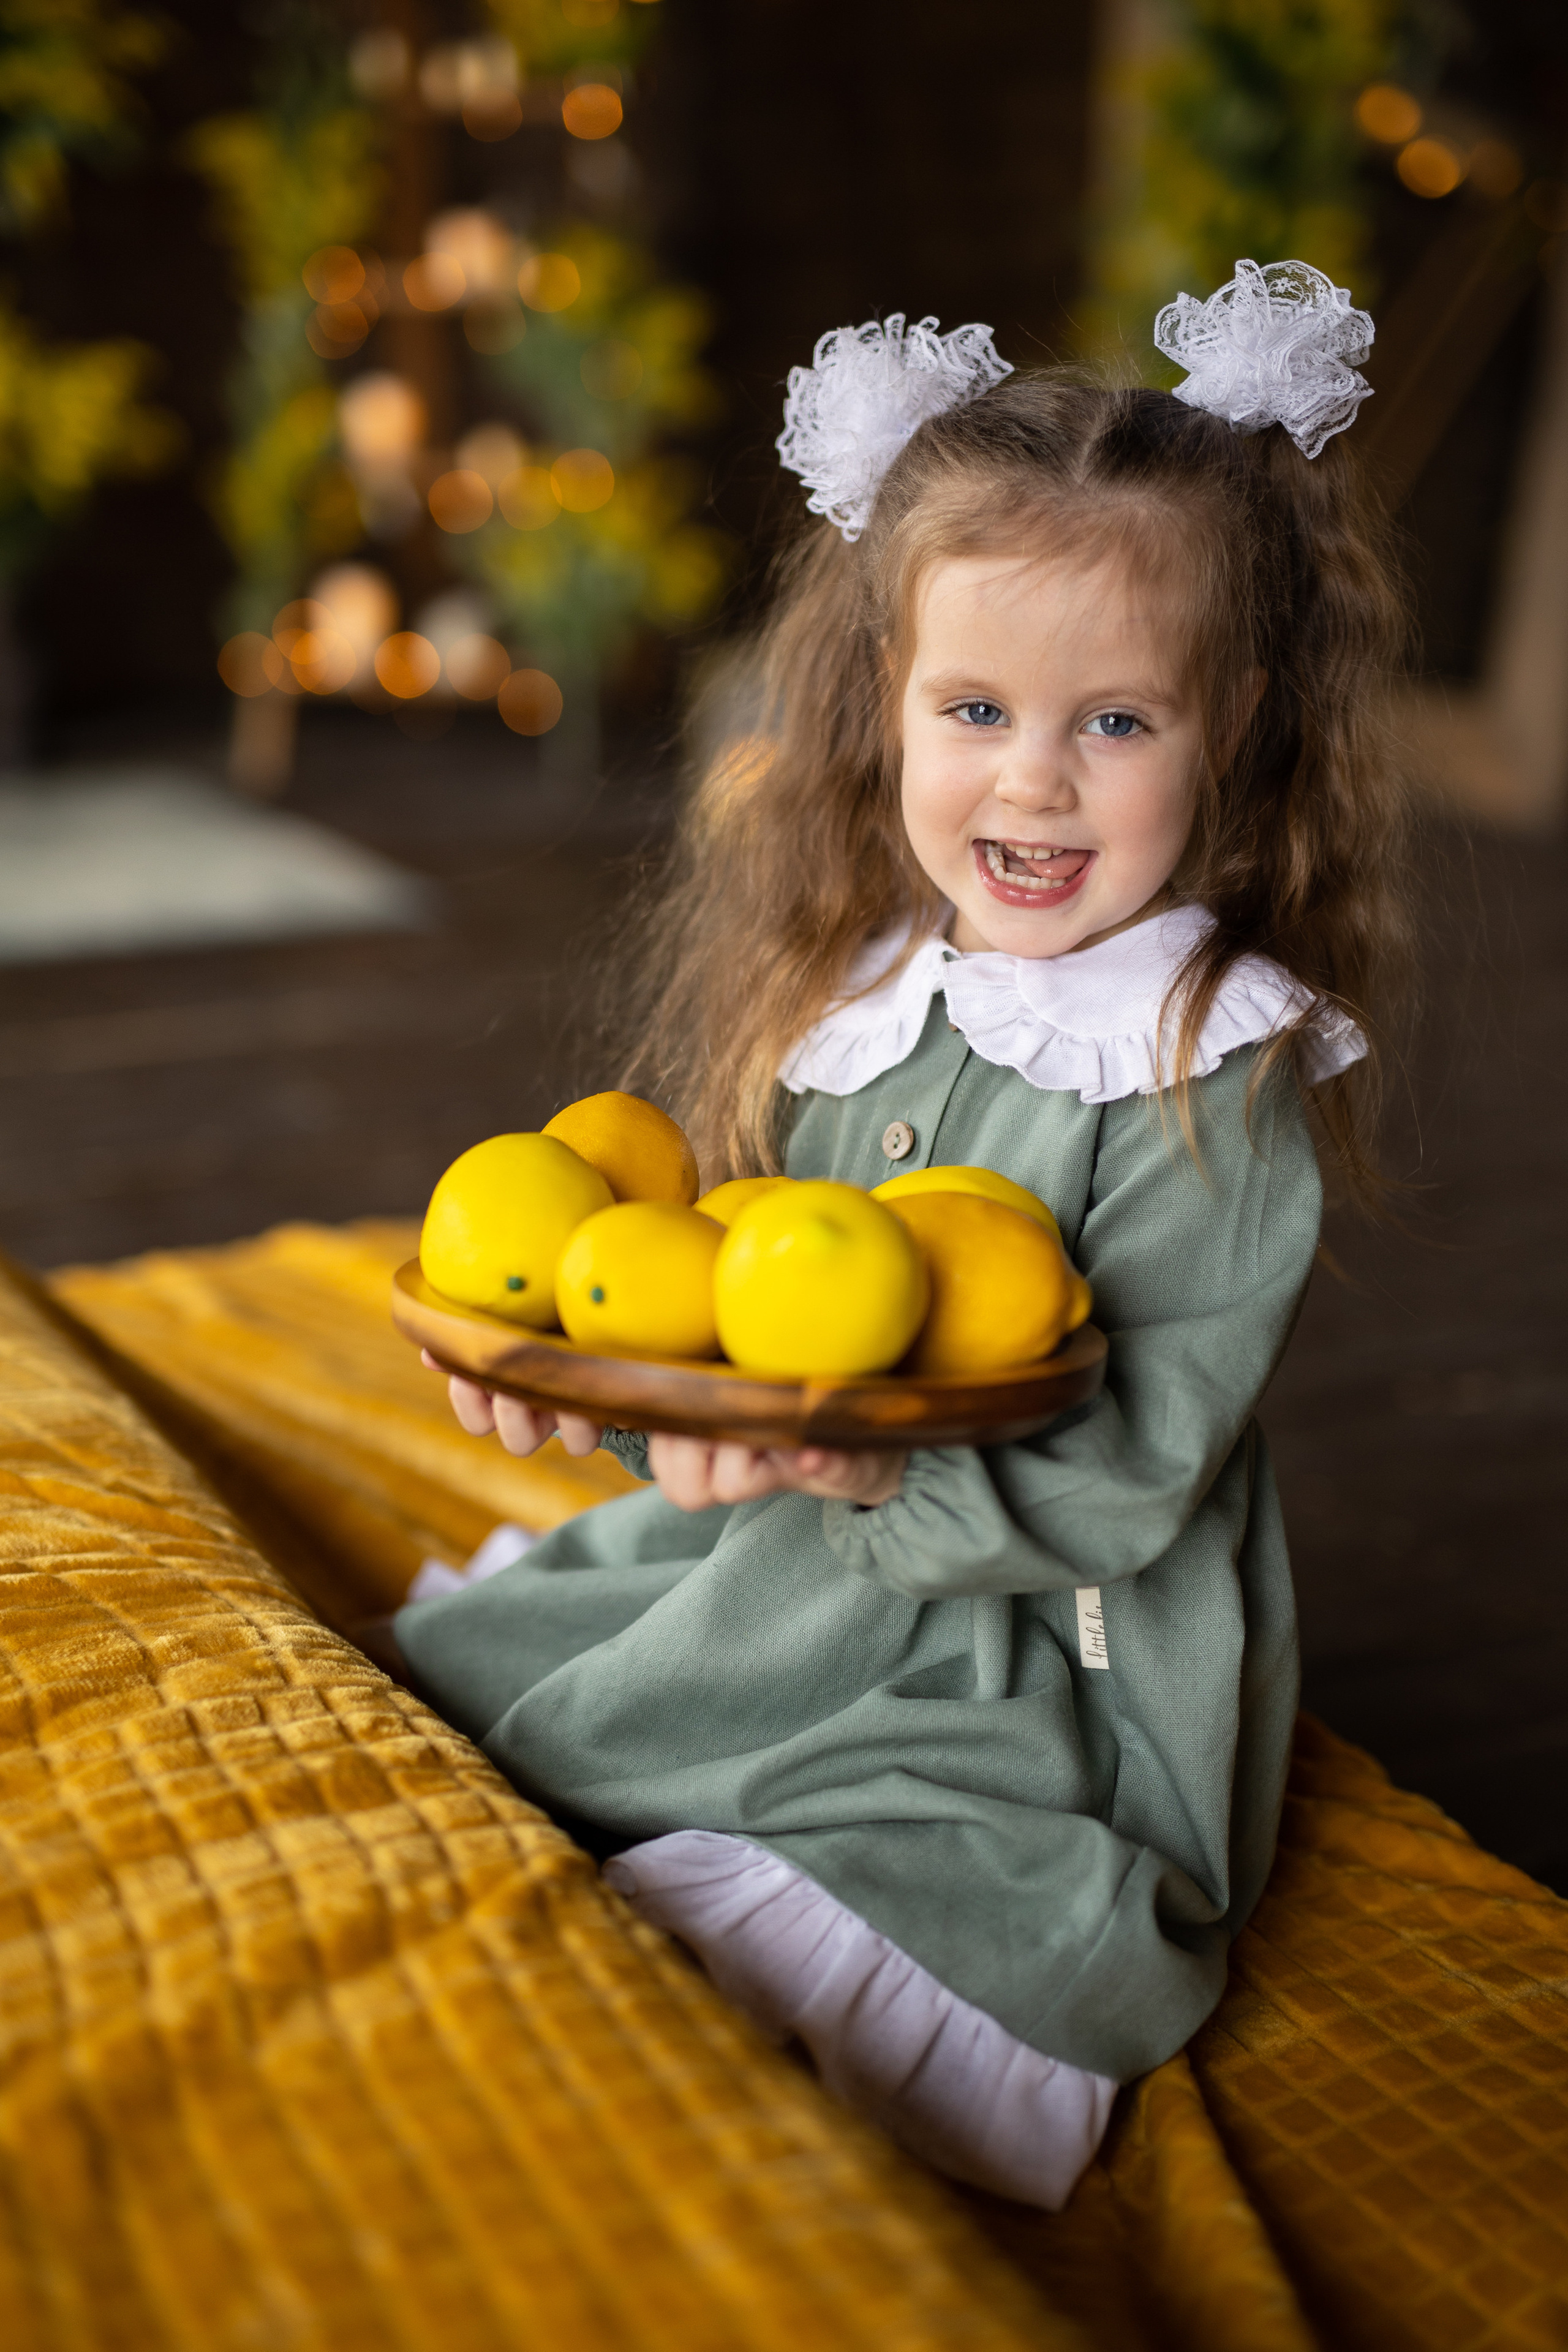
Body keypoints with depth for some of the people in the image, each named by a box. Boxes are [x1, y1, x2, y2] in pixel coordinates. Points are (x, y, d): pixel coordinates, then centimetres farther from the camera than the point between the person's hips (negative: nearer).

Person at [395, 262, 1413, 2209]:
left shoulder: (1219, 1081, -16)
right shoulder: (849, 1002, 3)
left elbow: (1123, 1482, -22)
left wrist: (874, 1457, -37)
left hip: (1043, 1664, -7)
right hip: (792, 1576, 7)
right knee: (450, 1667, 3)